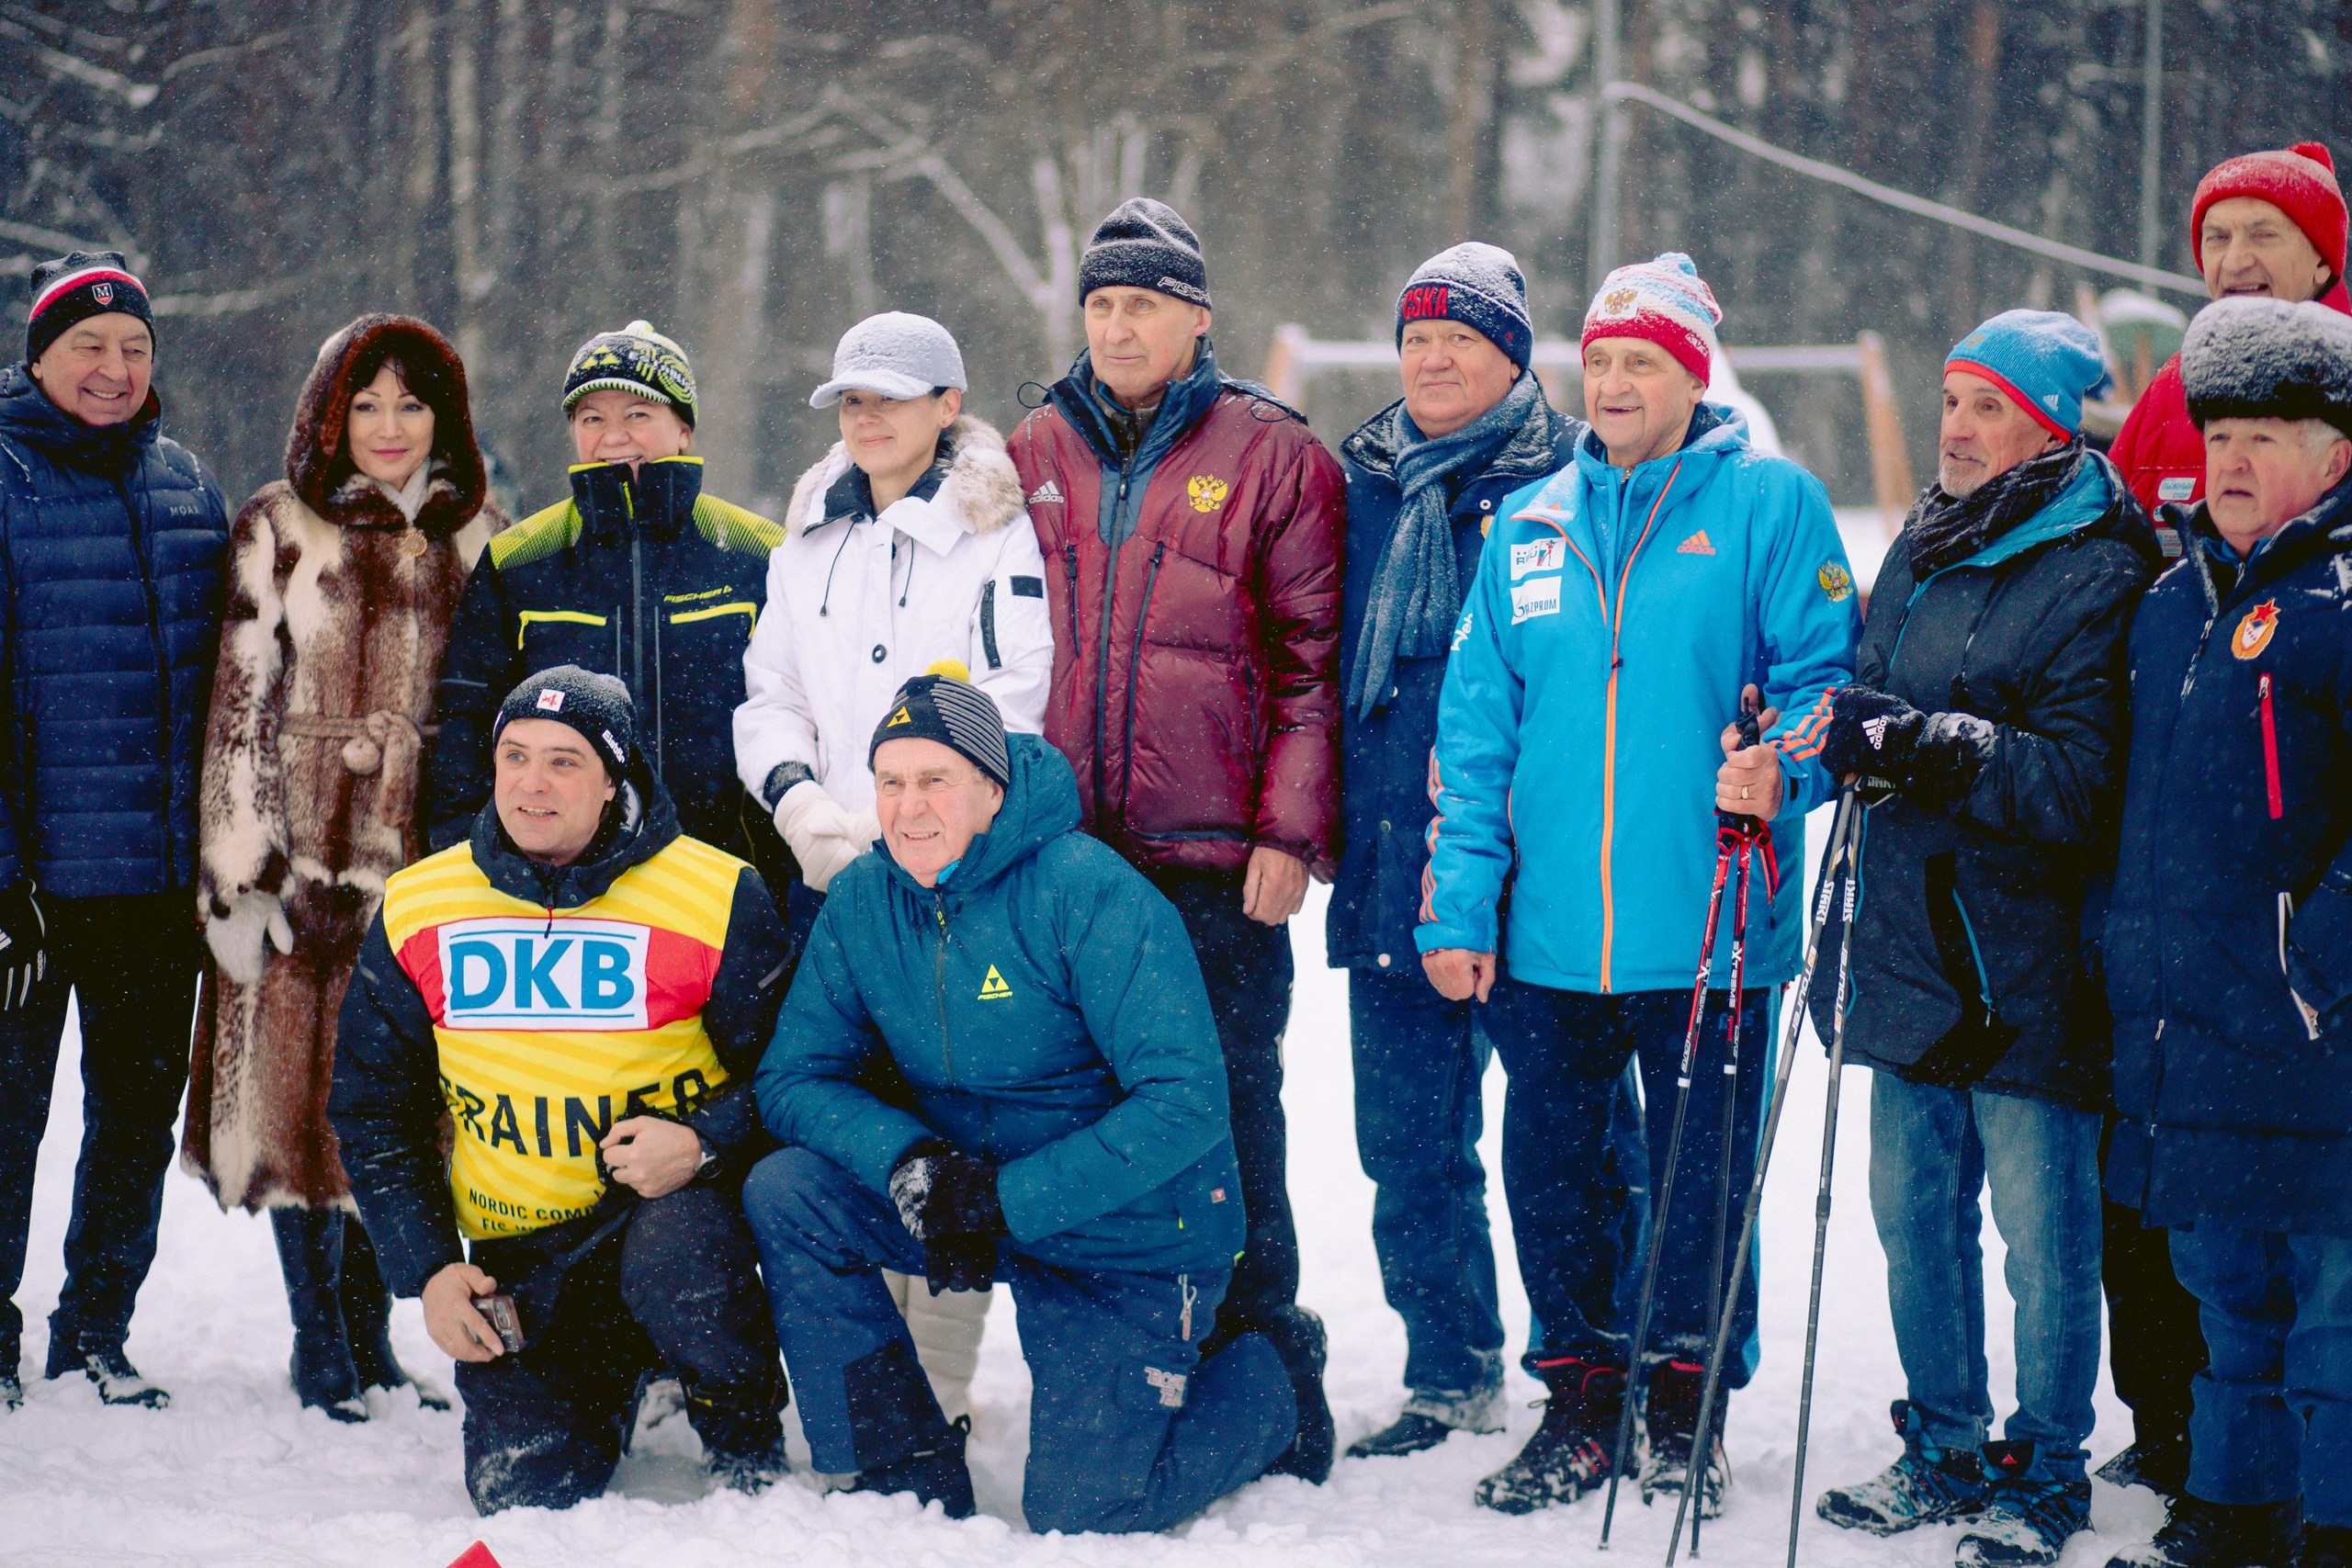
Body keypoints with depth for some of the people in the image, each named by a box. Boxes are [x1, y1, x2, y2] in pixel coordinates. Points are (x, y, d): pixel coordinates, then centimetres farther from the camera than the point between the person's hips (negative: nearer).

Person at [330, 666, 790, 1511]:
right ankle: (610, 1375, 23)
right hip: (523, 1250, 3)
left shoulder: (718, 897, -9)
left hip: (679, 1196, -3)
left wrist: (702, 1143, -24)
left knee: (675, 1263, -38)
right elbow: (372, 1108, 10)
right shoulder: (415, 910, 1)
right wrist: (429, 1268, -1)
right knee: (523, 1488, -14)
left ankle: (746, 1441, -6)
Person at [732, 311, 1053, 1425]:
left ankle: (936, 1394, -4)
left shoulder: (998, 537, -1)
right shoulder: (808, 543, 19)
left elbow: (1012, 713, -8)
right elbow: (768, 692, 19)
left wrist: (897, 827, -13)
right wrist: (794, 792, -1)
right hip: (831, 877, 6)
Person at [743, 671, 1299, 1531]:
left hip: (1130, 1229, -5)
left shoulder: (1086, 893, -21)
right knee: (784, 1194, -16)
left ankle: (1254, 1388, 21)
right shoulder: (863, 901, -4)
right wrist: (910, 1165, -23)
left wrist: (1008, 1200, -29)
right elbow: (793, 1080, -3)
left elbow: (1187, 1102, -26)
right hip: (985, 1197, 6)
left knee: (1077, 1514, -10)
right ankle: (912, 1480, -4)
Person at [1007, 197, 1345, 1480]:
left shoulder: (1271, 458, 1)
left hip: (1217, 858, -4)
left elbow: (1315, 657, -3)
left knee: (1227, 1107, -1)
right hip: (1063, 849, 4)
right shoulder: (1034, 457, 13)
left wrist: (1290, 833, -10)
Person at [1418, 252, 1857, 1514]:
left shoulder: (1769, 506, -1)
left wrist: (1782, 767, -24)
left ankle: (1687, 1409, 21)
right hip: (1547, 933, 4)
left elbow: (1823, 678, -3)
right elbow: (1475, 732, 11)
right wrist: (1458, 903, 4)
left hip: (1709, 927, -4)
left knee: (1703, 1175, 6)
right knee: (1549, 1169, 9)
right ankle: (1580, 1400, 24)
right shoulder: (1529, 528, 11)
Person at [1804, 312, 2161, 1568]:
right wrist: (1851, 729, 4)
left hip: (2024, 967, -7)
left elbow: (2083, 780, -18)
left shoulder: (2095, 578, -10)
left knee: (2040, 1228, 1)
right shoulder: (1923, 549, 13)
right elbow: (1868, 696, 24)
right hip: (1912, 941, 7)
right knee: (1913, 1209, 13)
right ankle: (1944, 1451, 27)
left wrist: (1939, 746, -25)